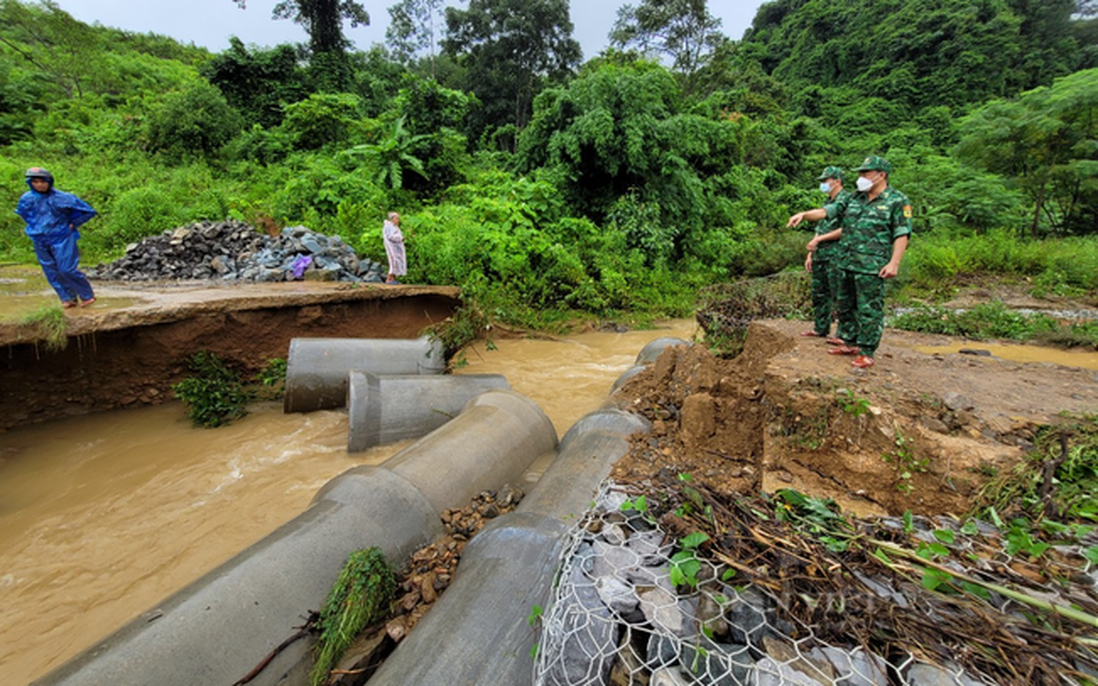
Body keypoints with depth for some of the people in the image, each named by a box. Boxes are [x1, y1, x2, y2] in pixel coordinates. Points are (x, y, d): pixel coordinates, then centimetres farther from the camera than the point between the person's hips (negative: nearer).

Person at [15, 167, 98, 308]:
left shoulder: (63, 198, -10)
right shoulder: (26, 199, 4)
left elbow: (88, 211, -1)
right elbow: (23, 213, 26)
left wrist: (72, 224, -1)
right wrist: (34, 227, 13)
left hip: (61, 239, -5)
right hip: (40, 242, 5)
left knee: (67, 269, -12)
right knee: (52, 272, 5)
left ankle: (87, 295, 3)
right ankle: (68, 299, 12)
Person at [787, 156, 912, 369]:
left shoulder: (897, 201, -3)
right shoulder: (854, 198, 14)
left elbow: (902, 234, -8)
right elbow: (827, 211, 9)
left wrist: (894, 262, -17)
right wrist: (804, 214, -9)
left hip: (871, 267, -7)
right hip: (847, 263, 7)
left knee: (869, 310, -4)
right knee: (846, 305, 13)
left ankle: (867, 353, 2)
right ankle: (850, 343, 26)